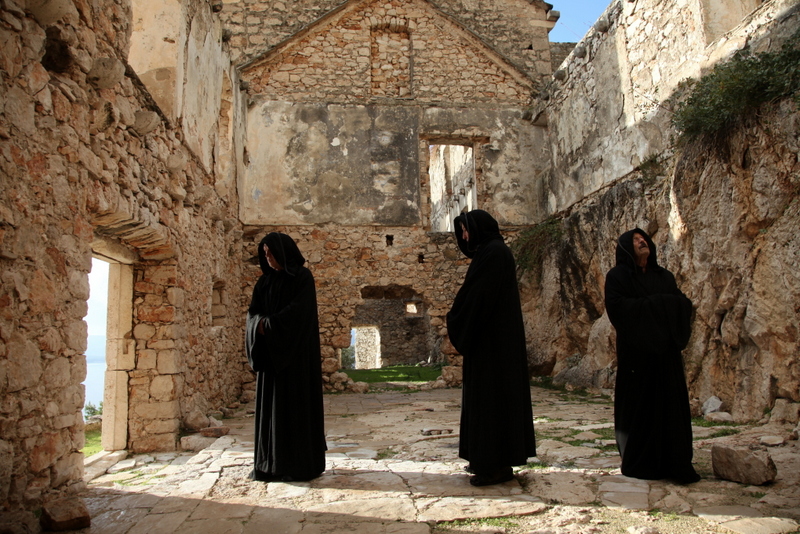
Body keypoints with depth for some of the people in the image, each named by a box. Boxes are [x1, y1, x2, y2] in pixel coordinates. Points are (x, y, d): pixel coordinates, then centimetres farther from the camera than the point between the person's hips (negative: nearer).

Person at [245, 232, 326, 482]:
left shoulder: (303, 277, -4)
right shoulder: (265, 281, 13)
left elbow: (299, 311, -17)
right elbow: (253, 313, 6)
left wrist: (269, 324, -15)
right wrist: (261, 324, -16)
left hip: (296, 350, -6)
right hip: (271, 352, 6)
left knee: (297, 403, -4)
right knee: (272, 404, 6)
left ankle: (301, 463, 3)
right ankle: (273, 462, 13)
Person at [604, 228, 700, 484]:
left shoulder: (665, 276, 17)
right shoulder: (618, 276, 0)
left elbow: (684, 303, 10)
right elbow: (616, 306, -14)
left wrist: (666, 304, -11)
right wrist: (653, 305, -15)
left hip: (665, 351, 5)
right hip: (636, 352, -5)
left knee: (670, 404, 3)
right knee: (639, 405, -2)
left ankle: (671, 462, 12)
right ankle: (637, 463, 9)